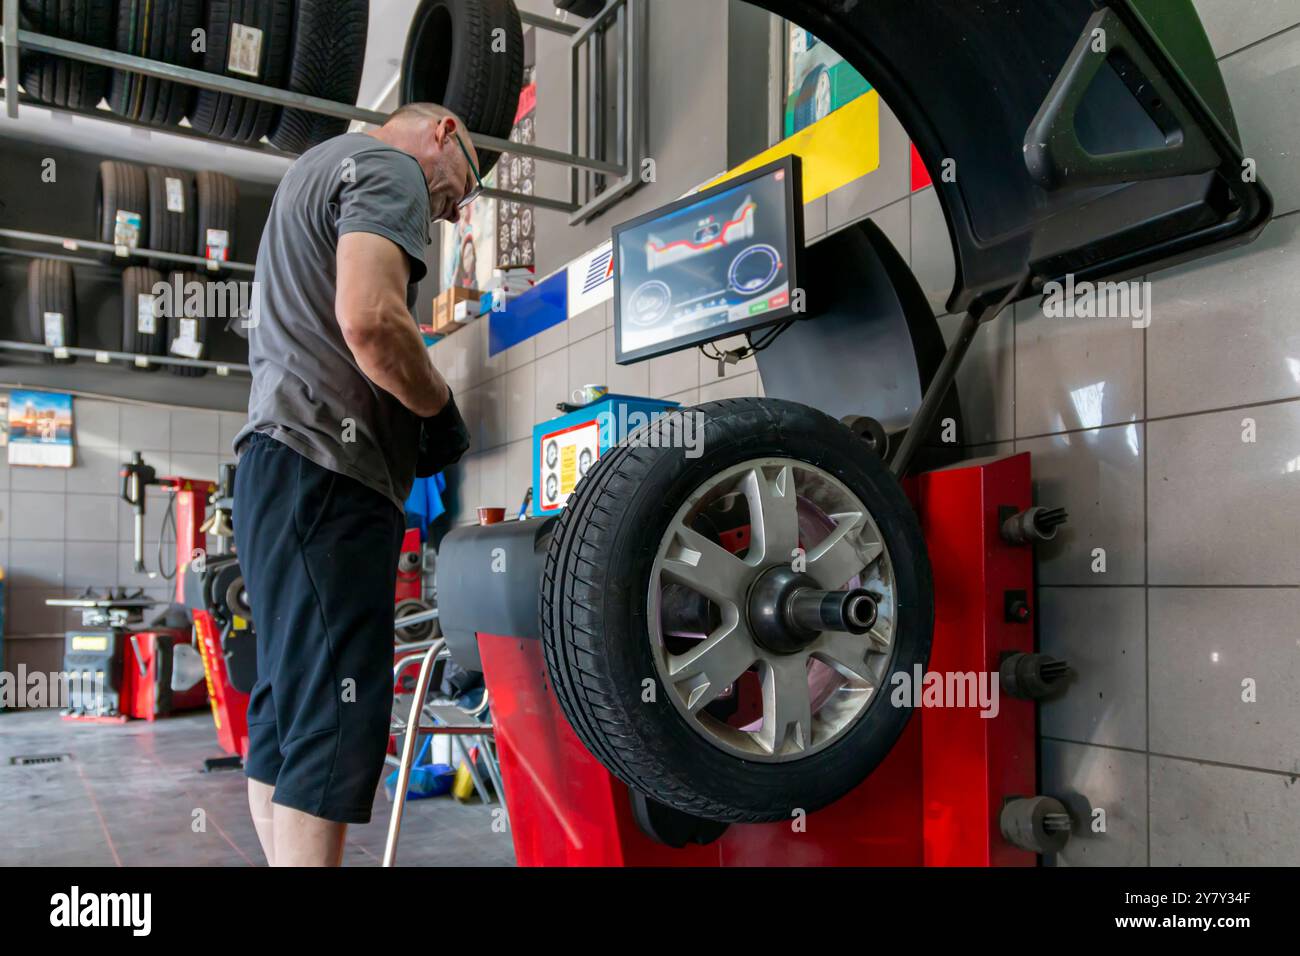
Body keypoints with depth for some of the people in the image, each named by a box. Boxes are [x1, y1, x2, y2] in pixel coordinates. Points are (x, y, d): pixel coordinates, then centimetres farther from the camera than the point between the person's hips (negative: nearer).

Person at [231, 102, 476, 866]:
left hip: (285, 461, 10)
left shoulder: (317, 167, 29)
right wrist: (442, 410, -4)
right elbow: (368, 319, -21)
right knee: (335, 722, -12)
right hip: (327, 468, -10)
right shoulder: (390, 166, -2)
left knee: (290, 710, 12)